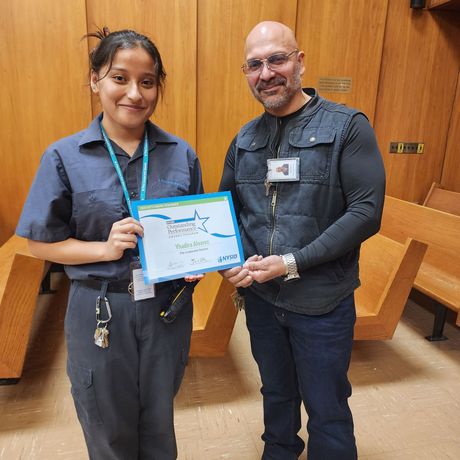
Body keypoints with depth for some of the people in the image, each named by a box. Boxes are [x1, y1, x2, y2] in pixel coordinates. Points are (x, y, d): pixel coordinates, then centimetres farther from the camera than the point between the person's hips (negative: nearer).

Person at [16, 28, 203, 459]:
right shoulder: (64, 157, -8)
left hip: (167, 305, 2)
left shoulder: (181, 155, -2)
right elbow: (41, 242, -4)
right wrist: (105, 249, -19)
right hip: (100, 311, -1)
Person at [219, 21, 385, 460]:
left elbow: (366, 212, -16)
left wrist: (292, 263, -21)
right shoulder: (244, 139, 5)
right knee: (277, 393, 26)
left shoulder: (348, 126, -9)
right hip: (259, 296, 5)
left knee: (327, 410, 15)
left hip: (322, 303, -4)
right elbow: (225, 207, 10)